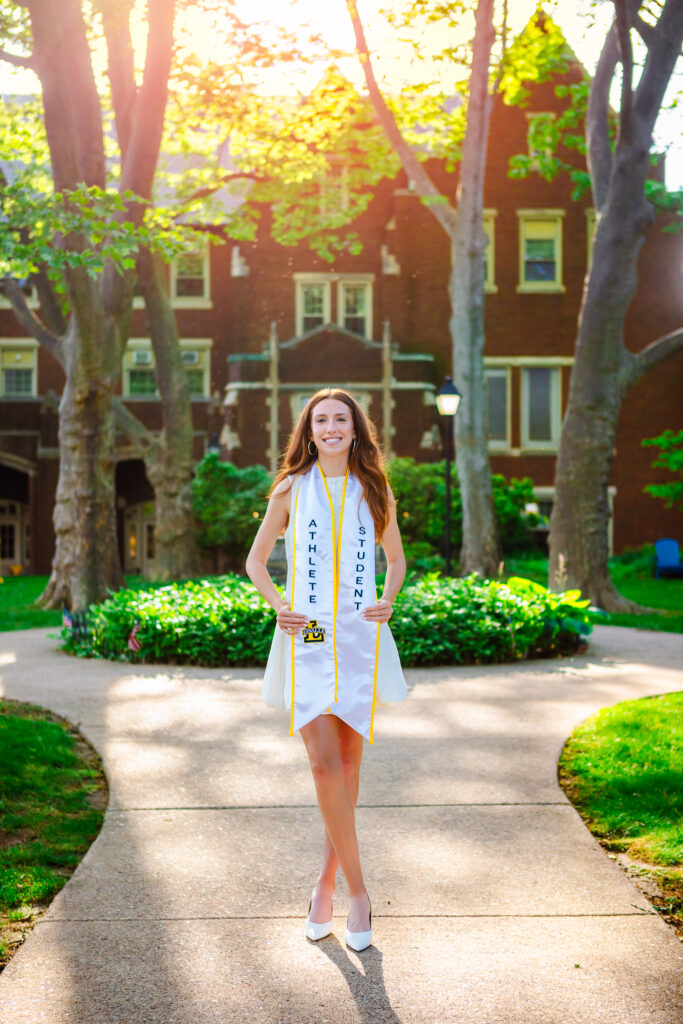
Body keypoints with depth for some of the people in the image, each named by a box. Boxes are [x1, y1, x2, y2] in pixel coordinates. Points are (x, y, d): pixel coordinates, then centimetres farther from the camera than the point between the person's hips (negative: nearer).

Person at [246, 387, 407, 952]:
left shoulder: (375, 491, 9)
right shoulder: (291, 489, 6)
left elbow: (397, 559, 20)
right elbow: (256, 559, 13)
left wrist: (388, 600, 1)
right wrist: (278, 605, -3)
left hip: (361, 639, 2)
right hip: (307, 640, -1)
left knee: (348, 764, 5)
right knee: (324, 763, -11)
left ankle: (326, 884, 20)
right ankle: (357, 891, -1)